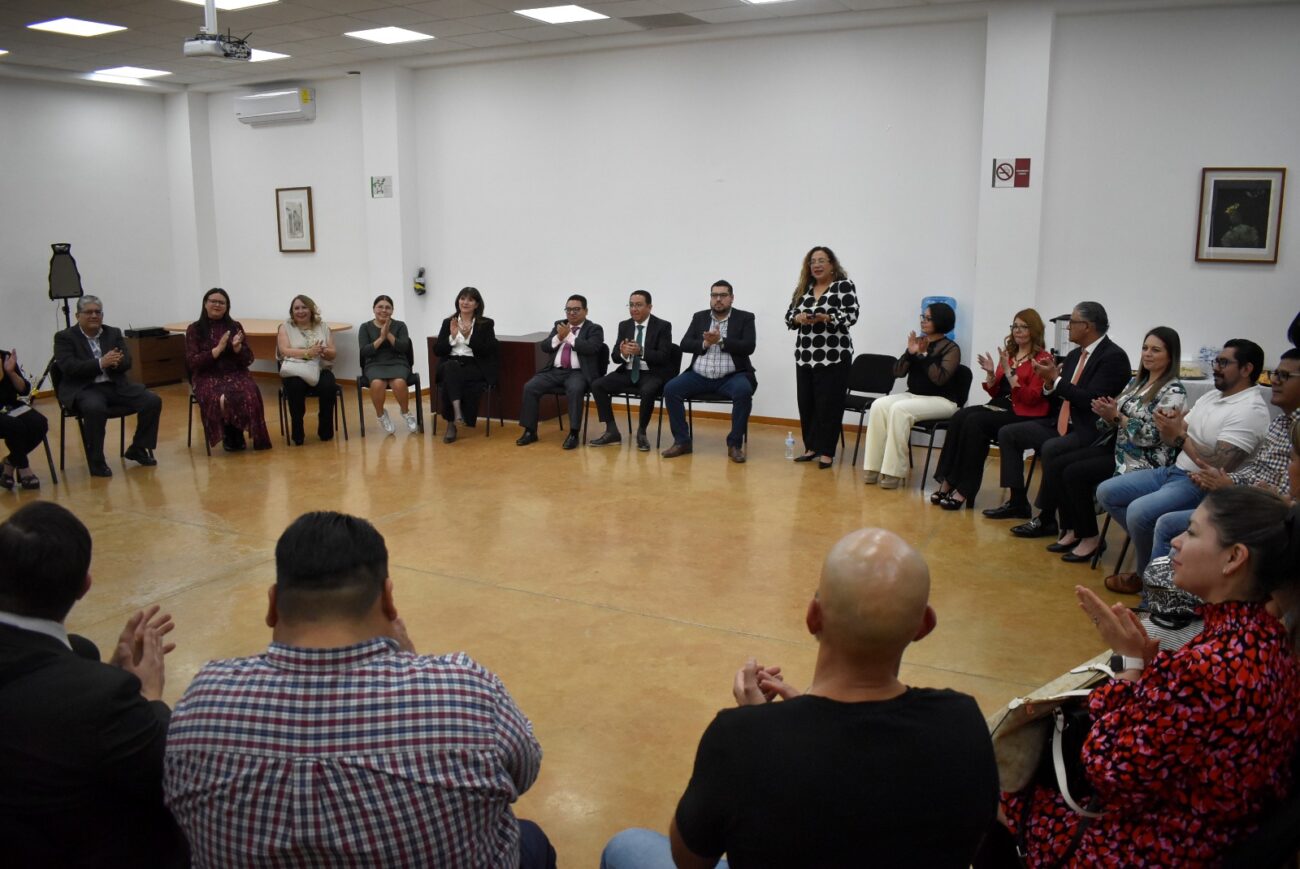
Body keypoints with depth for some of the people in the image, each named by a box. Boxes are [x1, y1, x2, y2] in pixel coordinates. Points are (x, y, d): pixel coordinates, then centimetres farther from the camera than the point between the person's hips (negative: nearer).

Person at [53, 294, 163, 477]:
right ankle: (96, 462, -21)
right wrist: (100, 363, -25)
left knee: (153, 401, -14)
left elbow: (127, 362, 5)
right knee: (95, 408, -38)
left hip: (115, 385, 5)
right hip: (83, 389, -5)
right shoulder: (65, 337, 3)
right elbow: (68, 367, -13)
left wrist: (114, 362, -20)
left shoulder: (114, 333, 15)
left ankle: (138, 449, 4)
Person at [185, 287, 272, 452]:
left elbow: (248, 360, 8)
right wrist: (218, 349, -15)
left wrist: (237, 347, -13)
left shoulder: (235, 326, 10)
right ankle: (229, 435, -6)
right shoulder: (194, 329, 4)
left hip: (236, 374, 2)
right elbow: (192, 363, -5)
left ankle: (238, 433, -6)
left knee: (250, 397, -31)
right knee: (222, 400, -35)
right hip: (208, 377, -2)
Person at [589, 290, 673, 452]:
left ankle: (641, 432, -14)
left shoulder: (663, 326, -4)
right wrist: (623, 353, -19)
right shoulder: (624, 325, 9)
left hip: (651, 374, -5)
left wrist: (641, 351, -29)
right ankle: (612, 431, -10)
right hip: (627, 373, 5)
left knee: (648, 391, -38)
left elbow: (664, 356, -14)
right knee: (597, 385, -16)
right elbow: (614, 356, 6)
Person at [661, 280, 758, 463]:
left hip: (731, 377, -3)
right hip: (700, 377, 3)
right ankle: (682, 441, -10)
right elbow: (685, 345, 6)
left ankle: (735, 444, -20)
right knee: (670, 389, -20)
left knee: (743, 391, -35)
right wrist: (705, 343, -12)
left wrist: (720, 341, -17)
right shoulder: (699, 317, 13)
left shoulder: (745, 318, 4)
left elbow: (748, 347, -10)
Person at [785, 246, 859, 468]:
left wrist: (826, 318, -26)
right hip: (805, 356, 5)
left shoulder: (844, 285, -3)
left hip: (834, 357, -5)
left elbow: (851, 316, -11)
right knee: (806, 404, 8)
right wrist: (798, 318, -10)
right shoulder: (803, 288, 13)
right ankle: (811, 447, 19)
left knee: (829, 405, -3)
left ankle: (827, 452, 3)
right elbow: (789, 315, 12)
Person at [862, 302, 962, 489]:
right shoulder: (918, 341, 10)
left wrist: (924, 355, -20)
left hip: (941, 401, -6)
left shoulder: (951, 348, -5)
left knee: (899, 409, -32)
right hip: (913, 395, 6)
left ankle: (894, 472, -29)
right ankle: (873, 467, -22)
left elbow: (940, 378, -19)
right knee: (879, 405, -21)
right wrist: (909, 353, -11)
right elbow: (898, 372, 5)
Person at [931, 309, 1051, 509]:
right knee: (959, 416, -22)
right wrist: (990, 374, 0)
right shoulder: (1009, 354, 17)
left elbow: (1031, 398, -13)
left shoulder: (1042, 359, -2)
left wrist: (1008, 372, -18)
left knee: (974, 422, -30)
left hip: (1024, 415, -6)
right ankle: (947, 483, -25)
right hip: (999, 406, 6)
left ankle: (964, 491, -27)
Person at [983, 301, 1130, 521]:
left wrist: (1055, 379, -18)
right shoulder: (1075, 355, 13)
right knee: (1007, 433, 3)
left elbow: (1090, 401, -23)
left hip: (1092, 431, -9)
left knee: (1050, 448, -34)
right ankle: (1018, 502, 6)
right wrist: (1049, 382, -5)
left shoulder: (1113, 356, -13)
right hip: (1061, 424, 9)